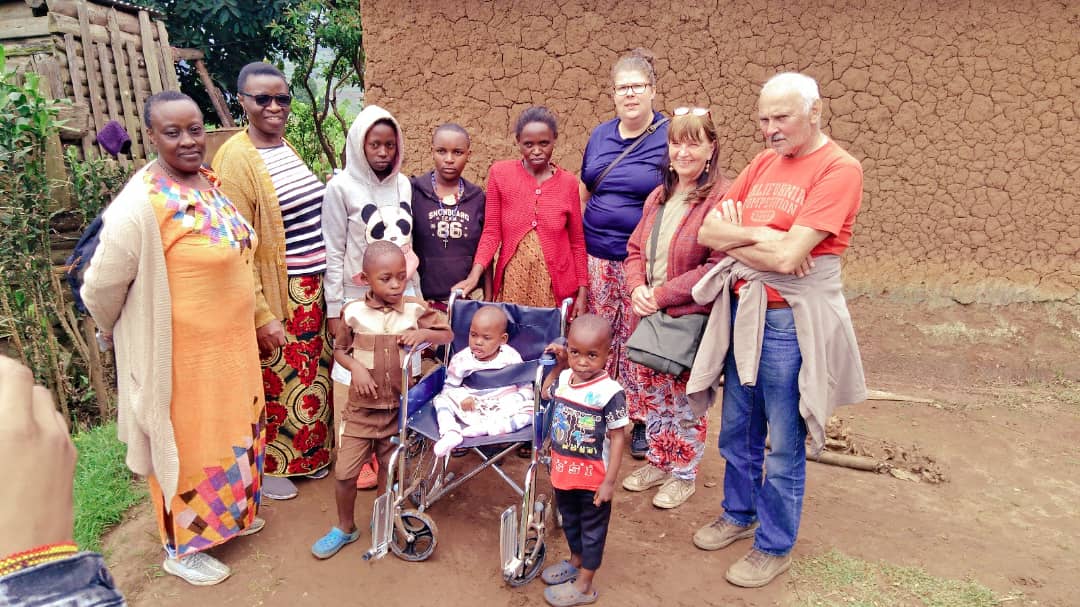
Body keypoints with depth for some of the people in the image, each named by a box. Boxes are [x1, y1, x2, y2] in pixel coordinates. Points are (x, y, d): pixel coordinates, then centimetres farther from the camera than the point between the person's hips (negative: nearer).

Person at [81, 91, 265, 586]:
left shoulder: (210, 182, 2)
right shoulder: (142, 205, -24)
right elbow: (101, 289, -17)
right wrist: (115, 335, 1)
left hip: (231, 343, 7)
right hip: (183, 354, -7)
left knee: (231, 431, 23)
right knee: (188, 445, 11)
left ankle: (229, 512, 47)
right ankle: (182, 548, 34)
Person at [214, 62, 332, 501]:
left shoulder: (287, 148, 9)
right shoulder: (236, 159, -16)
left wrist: (328, 284, 15)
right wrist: (262, 315, -20)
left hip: (312, 288, 8)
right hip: (275, 296, -7)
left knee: (312, 373, 18)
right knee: (275, 381, 8)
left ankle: (309, 453, 38)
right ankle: (264, 467, 30)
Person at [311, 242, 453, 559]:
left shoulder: (416, 309, -8)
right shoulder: (354, 312, -9)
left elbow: (448, 334, 1)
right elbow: (340, 349, 4)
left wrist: (424, 333, -19)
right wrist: (356, 368, -15)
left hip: (400, 407, 1)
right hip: (361, 407, 0)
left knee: (389, 470, 18)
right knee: (345, 472, 2)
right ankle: (344, 527, 28)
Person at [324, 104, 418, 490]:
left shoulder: (403, 184, 5)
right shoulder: (342, 187, -8)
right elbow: (334, 253, -6)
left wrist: (415, 294, 13)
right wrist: (334, 308, -7)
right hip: (359, 299, -4)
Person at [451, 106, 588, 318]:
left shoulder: (568, 182, 1)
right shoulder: (500, 173, -1)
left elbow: (577, 242, 6)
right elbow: (491, 232, 0)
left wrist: (582, 292, 2)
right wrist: (474, 275, -13)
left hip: (556, 284, 1)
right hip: (513, 281, 0)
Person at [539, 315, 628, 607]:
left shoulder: (610, 392, -25)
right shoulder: (563, 378, -6)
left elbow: (618, 438, -19)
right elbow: (546, 392, 19)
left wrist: (610, 481, -18)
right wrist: (559, 364, 6)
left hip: (593, 478, -6)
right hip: (563, 472, 6)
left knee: (592, 528, 15)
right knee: (570, 522, 27)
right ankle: (576, 562, 51)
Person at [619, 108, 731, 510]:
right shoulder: (659, 197, 10)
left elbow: (718, 266, -20)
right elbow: (635, 250, 12)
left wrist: (663, 295, -18)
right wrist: (637, 289, -7)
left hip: (691, 320, -7)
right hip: (649, 317, 7)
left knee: (685, 402, 8)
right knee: (650, 395, 18)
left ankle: (684, 475, 29)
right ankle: (658, 462, 39)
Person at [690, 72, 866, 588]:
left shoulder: (839, 169, -12)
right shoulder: (765, 162, 9)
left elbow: (787, 258, -22)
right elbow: (706, 229, 2)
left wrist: (734, 234, -8)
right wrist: (758, 236, -13)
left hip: (791, 319, -6)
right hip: (742, 309, 6)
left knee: (784, 444, 8)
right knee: (737, 428, 19)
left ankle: (775, 545, 28)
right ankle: (738, 512, 41)